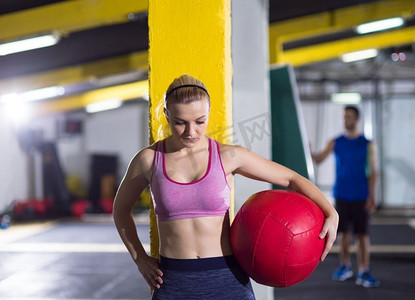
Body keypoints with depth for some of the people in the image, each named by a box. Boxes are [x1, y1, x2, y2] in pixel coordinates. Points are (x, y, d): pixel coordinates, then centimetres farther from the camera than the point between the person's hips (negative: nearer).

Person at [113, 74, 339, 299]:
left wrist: (331, 214, -10)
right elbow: (121, 208, 17)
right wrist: (140, 259, 7)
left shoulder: (228, 156, -2)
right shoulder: (148, 159, 0)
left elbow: (292, 178, 4)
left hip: (227, 279, 0)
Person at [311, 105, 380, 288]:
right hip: (341, 195, 2)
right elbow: (319, 159, -6)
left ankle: (363, 272, 1)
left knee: (362, 234, -2)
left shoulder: (367, 144, 1)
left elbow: (372, 171, 0)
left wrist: (371, 196, -7)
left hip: (360, 197, -1)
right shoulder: (335, 143, 5)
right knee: (343, 232, 7)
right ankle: (345, 266, 22)